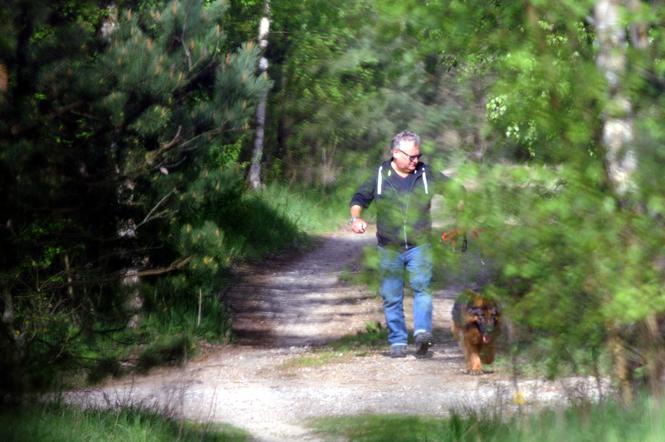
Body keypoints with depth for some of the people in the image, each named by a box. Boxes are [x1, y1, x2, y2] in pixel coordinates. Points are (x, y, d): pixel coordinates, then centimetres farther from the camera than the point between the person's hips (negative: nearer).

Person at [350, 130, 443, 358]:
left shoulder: (426, 175, 4)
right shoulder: (380, 176, 3)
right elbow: (360, 198, 13)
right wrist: (356, 218, -6)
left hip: (419, 246, -1)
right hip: (389, 247, 1)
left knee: (421, 285, -23)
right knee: (391, 296, 2)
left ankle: (423, 333, -31)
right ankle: (397, 342, 10)